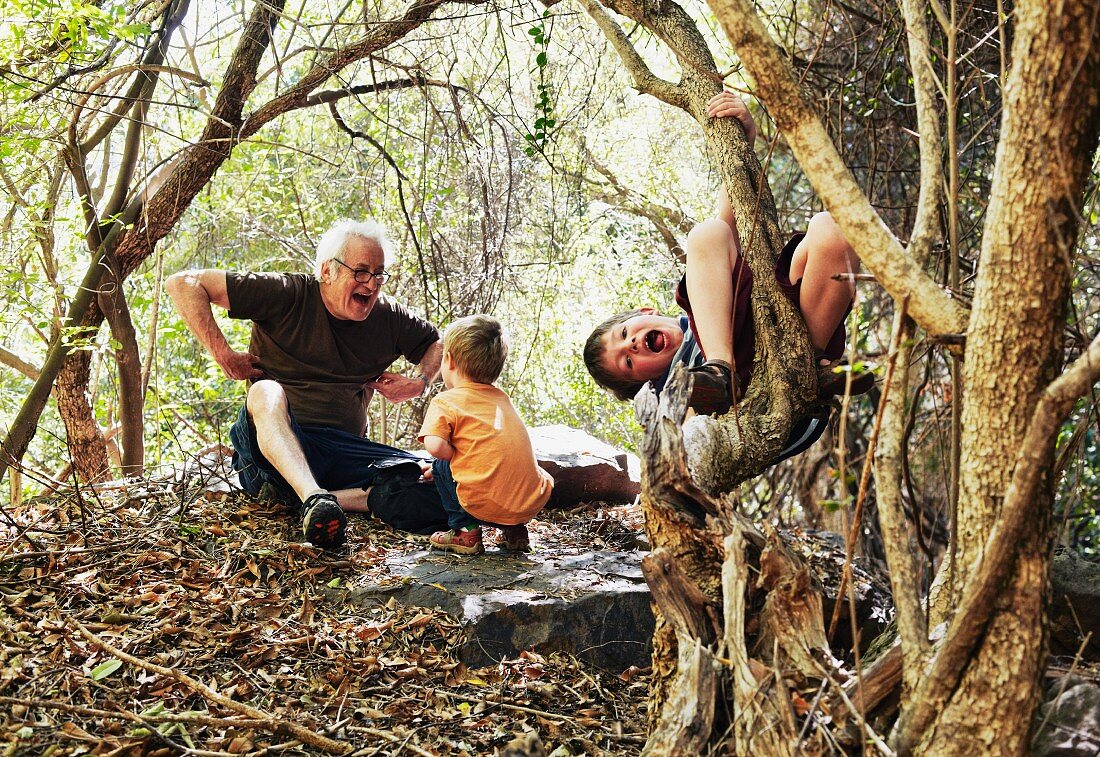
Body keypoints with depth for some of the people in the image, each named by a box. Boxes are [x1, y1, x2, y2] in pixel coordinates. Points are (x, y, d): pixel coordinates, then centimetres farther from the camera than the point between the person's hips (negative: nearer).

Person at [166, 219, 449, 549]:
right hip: (272, 447, -3)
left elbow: (439, 342, 29)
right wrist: (223, 355, -11)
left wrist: (419, 383, 9)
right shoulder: (286, 294, -4)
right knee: (266, 392, -39)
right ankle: (314, 498, -58)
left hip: (346, 451, 4)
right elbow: (183, 283, -5)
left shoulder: (388, 318, 10)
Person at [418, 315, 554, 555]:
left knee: (440, 465, 17)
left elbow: (435, 446, -14)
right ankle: (514, 530, 20)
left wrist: (456, 457, 5)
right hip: (533, 503, 5)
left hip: (486, 504, -5)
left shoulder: (445, 402, 2)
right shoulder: (501, 397, 21)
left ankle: (464, 530, 11)